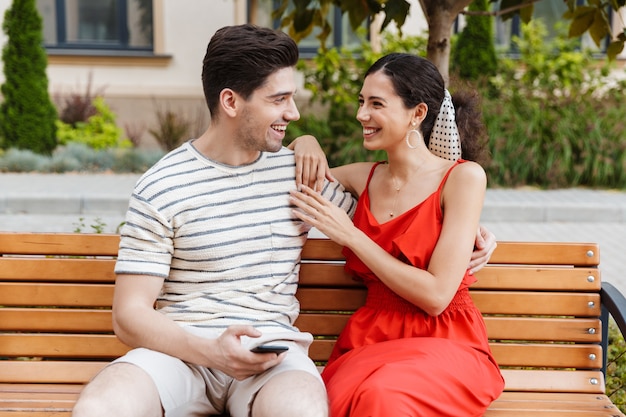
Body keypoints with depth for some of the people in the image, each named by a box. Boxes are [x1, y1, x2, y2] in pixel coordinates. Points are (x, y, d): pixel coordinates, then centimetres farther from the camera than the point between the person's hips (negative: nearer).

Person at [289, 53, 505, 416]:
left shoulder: (463, 177, -3)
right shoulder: (364, 178, 13)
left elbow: (436, 296, -10)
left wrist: (350, 235, -7)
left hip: (445, 344, -3)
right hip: (370, 343, 3)